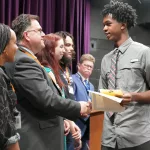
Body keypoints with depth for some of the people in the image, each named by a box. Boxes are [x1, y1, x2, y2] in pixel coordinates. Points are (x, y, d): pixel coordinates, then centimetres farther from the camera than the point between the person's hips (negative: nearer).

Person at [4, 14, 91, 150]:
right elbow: (46, 99, -24)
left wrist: (60, 119, 13)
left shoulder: (21, 59, 12)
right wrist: (78, 108, -12)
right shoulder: (23, 61, -19)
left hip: (38, 135, 10)